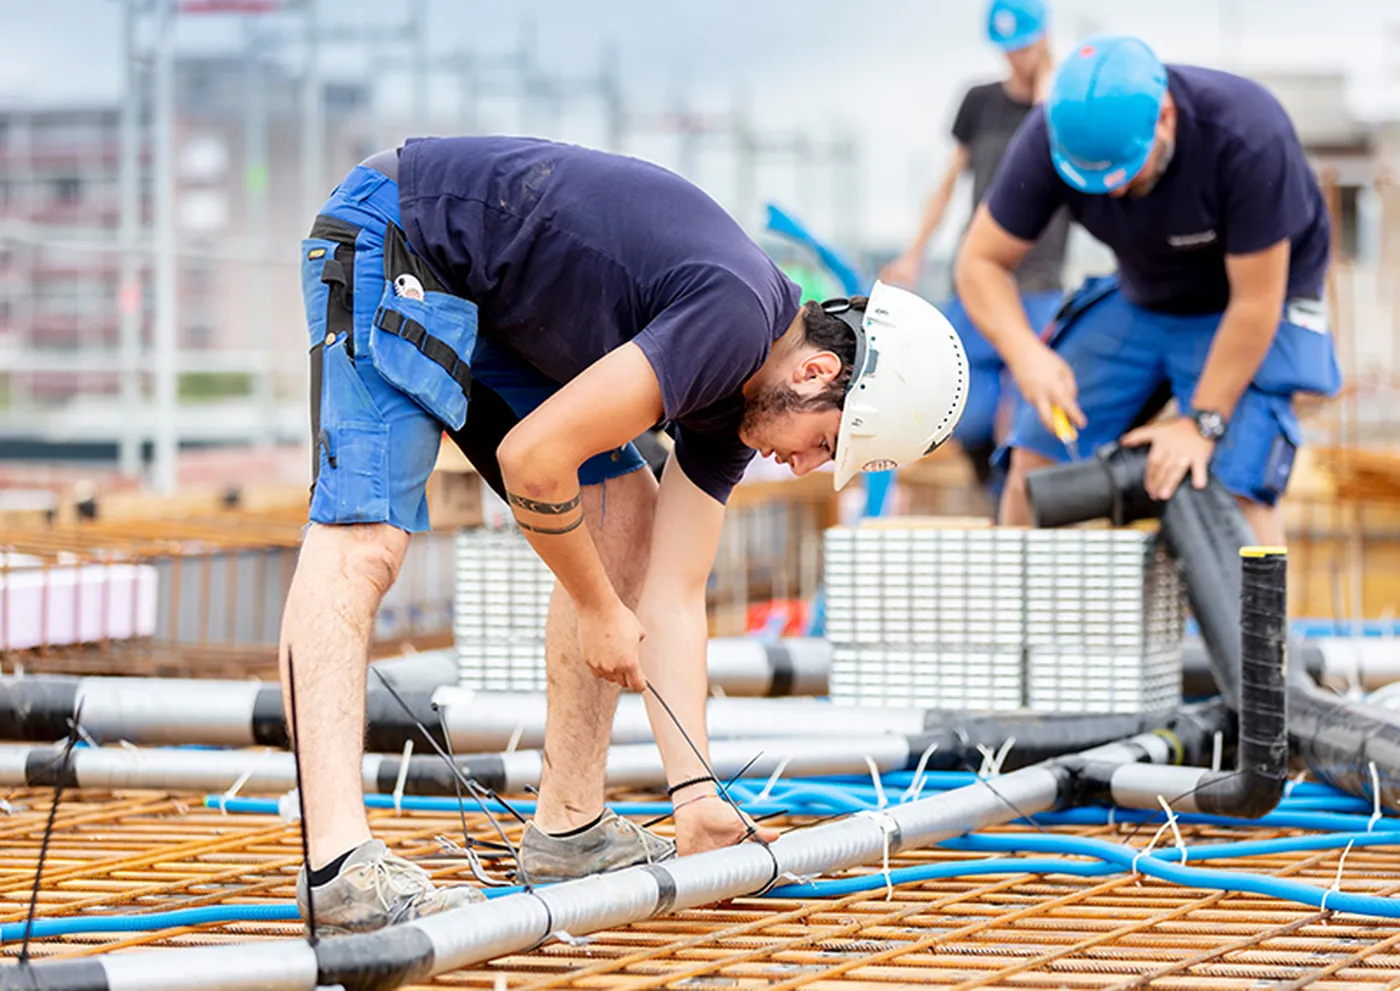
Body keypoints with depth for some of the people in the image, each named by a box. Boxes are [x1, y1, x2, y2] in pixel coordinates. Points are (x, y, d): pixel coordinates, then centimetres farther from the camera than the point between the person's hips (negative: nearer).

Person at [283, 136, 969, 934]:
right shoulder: (734, 321, -24)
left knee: (624, 519, 9)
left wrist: (697, 798, -2)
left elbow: (673, 597, 5)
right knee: (364, 542, -23)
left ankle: (568, 829, 12)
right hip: (394, 243, -10)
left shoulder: (731, 406, 5)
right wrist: (599, 611, -8)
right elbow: (533, 458, -24)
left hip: (482, 301, 10)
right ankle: (340, 865, -34)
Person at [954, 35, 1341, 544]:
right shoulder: (1050, 138, -23)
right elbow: (981, 262, -13)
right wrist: (1025, 354, -31)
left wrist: (1202, 421, -23)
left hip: (1243, 311, -4)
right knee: (1035, 461, -6)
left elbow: (1253, 303, -27)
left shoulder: (1247, 136, -34)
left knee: (1234, 486, -22)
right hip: (1140, 297, 4)